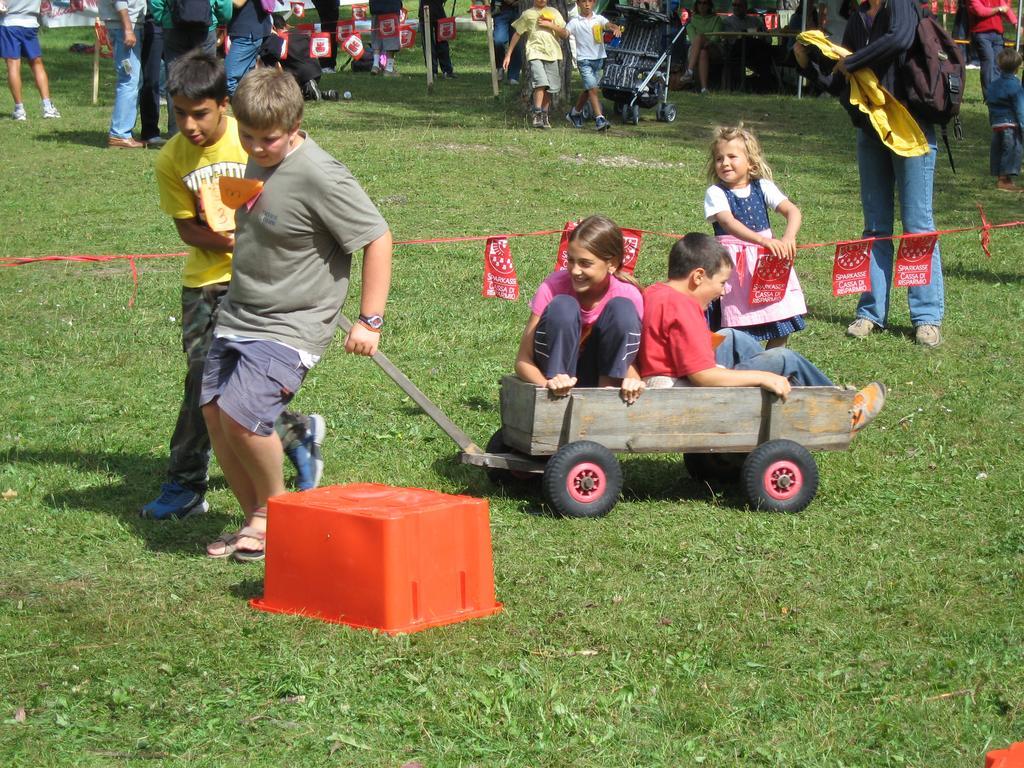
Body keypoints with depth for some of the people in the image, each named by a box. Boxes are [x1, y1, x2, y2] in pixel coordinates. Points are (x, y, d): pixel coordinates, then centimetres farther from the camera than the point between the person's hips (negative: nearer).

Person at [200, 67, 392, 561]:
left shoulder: (318, 177, -20)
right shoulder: (257, 162, 6)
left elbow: (377, 238, -17)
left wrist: (370, 321, -15)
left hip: (289, 326, -9)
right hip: (238, 313, 9)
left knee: (241, 414, -21)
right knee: (213, 410, 5)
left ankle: (274, 508, 6)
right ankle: (255, 520, 21)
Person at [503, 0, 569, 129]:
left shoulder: (554, 13, 15)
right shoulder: (527, 14, 11)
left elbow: (565, 34, 10)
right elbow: (517, 34, 14)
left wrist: (551, 25, -5)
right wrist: (508, 55, 11)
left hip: (553, 54, 3)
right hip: (535, 54, -3)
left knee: (550, 88, 2)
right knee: (540, 83, -21)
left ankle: (545, 115, 16)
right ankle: (537, 115, -18)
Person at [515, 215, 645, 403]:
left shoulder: (628, 295, -16)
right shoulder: (553, 287, -19)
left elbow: (627, 359, -7)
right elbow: (523, 360, -18)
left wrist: (633, 380, -33)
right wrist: (549, 385, -40)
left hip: (601, 374, 1)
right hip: (557, 372, -1)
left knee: (622, 308, -23)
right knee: (563, 306, -28)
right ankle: (558, 396, -27)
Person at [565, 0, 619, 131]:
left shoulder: (599, 19, 5)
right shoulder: (575, 22, 0)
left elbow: (608, 24, -13)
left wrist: (616, 28, -36)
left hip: (599, 58, 4)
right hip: (584, 60, -4)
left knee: (588, 90, 17)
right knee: (593, 89, -15)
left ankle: (575, 113, 37)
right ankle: (600, 119, -20)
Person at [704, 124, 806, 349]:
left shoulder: (762, 187, 2)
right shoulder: (715, 193, -7)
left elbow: (793, 211, -9)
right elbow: (728, 222, -25)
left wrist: (788, 238, -31)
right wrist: (763, 240, -40)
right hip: (734, 263, -3)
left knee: (781, 327, 4)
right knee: (741, 329, -10)